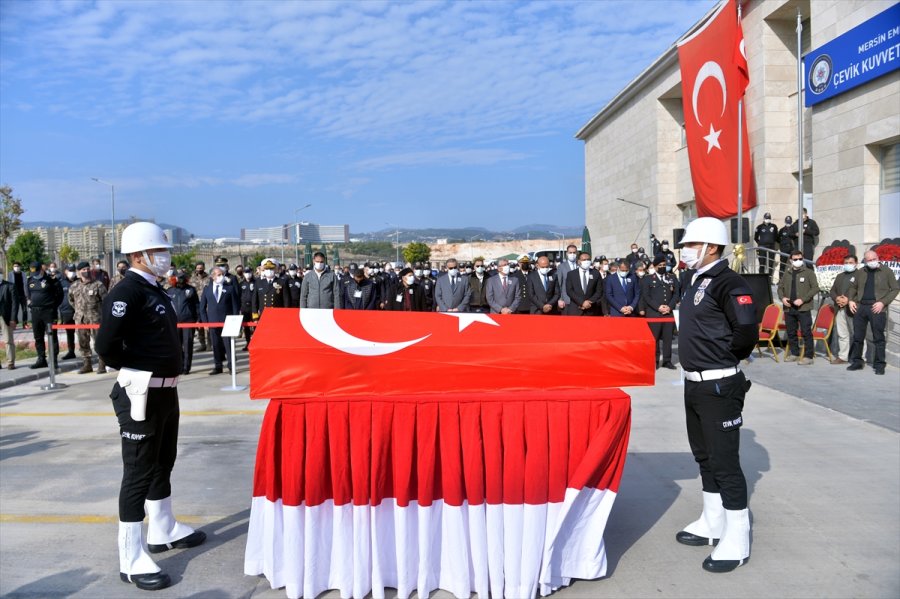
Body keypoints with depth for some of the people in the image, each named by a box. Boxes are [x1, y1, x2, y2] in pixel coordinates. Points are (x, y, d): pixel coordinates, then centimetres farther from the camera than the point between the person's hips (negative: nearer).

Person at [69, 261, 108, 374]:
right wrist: (78, 308, 18)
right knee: (83, 342, 10)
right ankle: (87, 364, 20)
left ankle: (101, 365, 0)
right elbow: (71, 299, 25)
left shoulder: (98, 284, -5)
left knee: (98, 341, -5)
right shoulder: (74, 286, 9)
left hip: (95, 318, -5)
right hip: (80, 318, 5)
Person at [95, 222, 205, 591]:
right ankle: (132, 559, 8)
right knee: (138, 473, -2)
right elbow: (106, 344, -26)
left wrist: (164, 373, 10)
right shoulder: (127, 291, -18)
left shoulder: (154, 291, 12)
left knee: (162, 464, 21)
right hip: (141, 394, -9)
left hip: (165, 391, 10)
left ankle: (163, 532, 38)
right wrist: (132, 370, -9)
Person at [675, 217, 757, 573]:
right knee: (704, 456, 19)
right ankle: (713, 524, 33)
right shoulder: (697, 282, 12)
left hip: (718, 386, -10)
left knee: (725, 461, -2)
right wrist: (703, 356, 9)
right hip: (695, 383, 10)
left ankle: (736, 541, 10)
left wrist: (724, 358, -10)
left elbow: (747, 333, -26)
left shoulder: (728, 284, -17)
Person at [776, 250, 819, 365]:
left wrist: (802, 299, -15)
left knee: (806, 332, -6)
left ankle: (808, 356, -2)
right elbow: (780, 287, 19)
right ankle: (794, 353, 22)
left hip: (803, 308, -5)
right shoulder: (787, 274, 14)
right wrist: (782, 298, -2)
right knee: (791, 332, 11)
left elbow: (815, 288, -6)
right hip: (789, 308, 5)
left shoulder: (809, 272, 0)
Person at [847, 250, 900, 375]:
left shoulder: (886, 271, 2)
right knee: (857, 336, 7)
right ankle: (857, 362, 17)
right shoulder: (861, 272, 13)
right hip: (860, 307, 4)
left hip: (877, 308, -4)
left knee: (878, 338, -1)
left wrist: (883, 302, -11)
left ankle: (879, 365, 4)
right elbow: (853, 287, 23)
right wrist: (851, 300, 7)